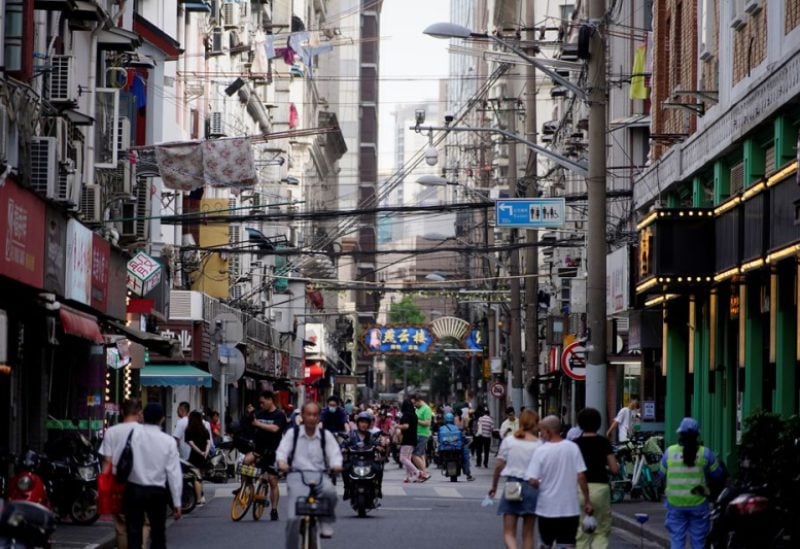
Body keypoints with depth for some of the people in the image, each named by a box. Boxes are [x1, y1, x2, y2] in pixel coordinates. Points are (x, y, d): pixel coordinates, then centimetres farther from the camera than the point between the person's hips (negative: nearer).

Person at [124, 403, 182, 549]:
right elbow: (174, 473, -4)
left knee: (134, 533, 3)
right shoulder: (168, 441, -4)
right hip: (157, 492, 0)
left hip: (134, 489, 0)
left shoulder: (133, 434, -4)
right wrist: (177, 502, -1)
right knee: (158, 533, 13)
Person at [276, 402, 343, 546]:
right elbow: (282, 450, -1)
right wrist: (281, 462, -25)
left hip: (319, 475, 1)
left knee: (330, 492, -34)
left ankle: (326, 521, -7)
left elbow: (335, 453, 2)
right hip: (297, 475, -1)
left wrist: (336, 464, -21)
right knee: (294, 517, -18)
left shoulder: (326, 435, 11)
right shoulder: (293, 433, 9)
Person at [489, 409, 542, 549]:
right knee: (528, 534, 12)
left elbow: (499, 465, 4)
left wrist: (494, 486, 17)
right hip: (532, 488, 0)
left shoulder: (508, 441, 0)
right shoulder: (539, 445, -5)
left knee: (509, 533, 2)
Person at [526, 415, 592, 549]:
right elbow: (581, 476, -5)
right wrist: (587, 500, 2)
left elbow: (532, 481, -14)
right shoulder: (573, 448, -4)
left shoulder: (541, 451, -10)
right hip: (570, 508, 1)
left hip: (547, 508, -1)